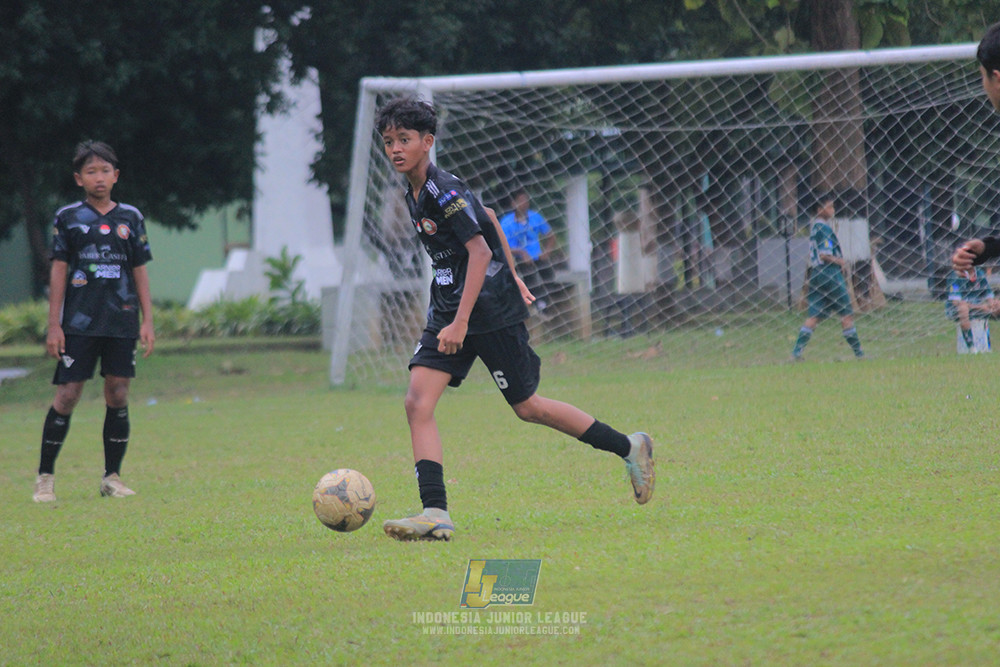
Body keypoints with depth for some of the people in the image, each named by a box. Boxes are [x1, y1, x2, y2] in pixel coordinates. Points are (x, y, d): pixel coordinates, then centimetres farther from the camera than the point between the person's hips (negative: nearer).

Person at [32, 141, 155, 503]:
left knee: (118, 395, 1)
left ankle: (112, 476, 10)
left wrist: (147, 322, 7)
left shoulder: (131, 218, 10)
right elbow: (58, 272, 2)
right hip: (79, 323, -2)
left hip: (122, 322, 3)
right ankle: (45, 476, 3)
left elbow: (140, 271, 13)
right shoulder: (68, 217, 3)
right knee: (67, 395, -6)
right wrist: (54, 326, -2)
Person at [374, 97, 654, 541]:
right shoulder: (415, 195, 10)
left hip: (491, 311, -8)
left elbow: (480, 251, -24)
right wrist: (511, 276, 27)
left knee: (526, 407, 2)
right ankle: (435, 514, -16)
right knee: (418, 401, -10)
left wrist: (461, 322, -29)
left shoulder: (445, 192, -18)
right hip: (448, 310, 8)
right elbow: (487, 217, 23)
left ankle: (629, 448, 20)